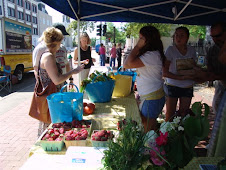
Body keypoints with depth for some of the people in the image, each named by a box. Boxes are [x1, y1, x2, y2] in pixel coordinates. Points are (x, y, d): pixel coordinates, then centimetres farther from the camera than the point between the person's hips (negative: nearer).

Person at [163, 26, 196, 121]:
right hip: (172, 86, -4)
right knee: (170, 114, 5)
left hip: (188, 87, 4)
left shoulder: (192, 50, 0)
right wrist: (181, 77, -25)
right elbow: (165, 73, -16)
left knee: (183, 113, 15)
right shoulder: (170, 50, -12)